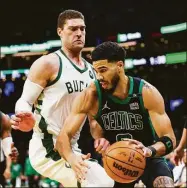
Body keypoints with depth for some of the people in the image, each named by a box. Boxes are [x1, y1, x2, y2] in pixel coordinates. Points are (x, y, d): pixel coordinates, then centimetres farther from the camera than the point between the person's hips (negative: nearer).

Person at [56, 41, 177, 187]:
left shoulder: (146, 92, -21)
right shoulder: (91, 96, -20)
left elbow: (169, 139, -20)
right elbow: (64, 135, -21)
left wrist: (149, 151, -43)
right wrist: (72, 158, -44)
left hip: (148, 158, -2)